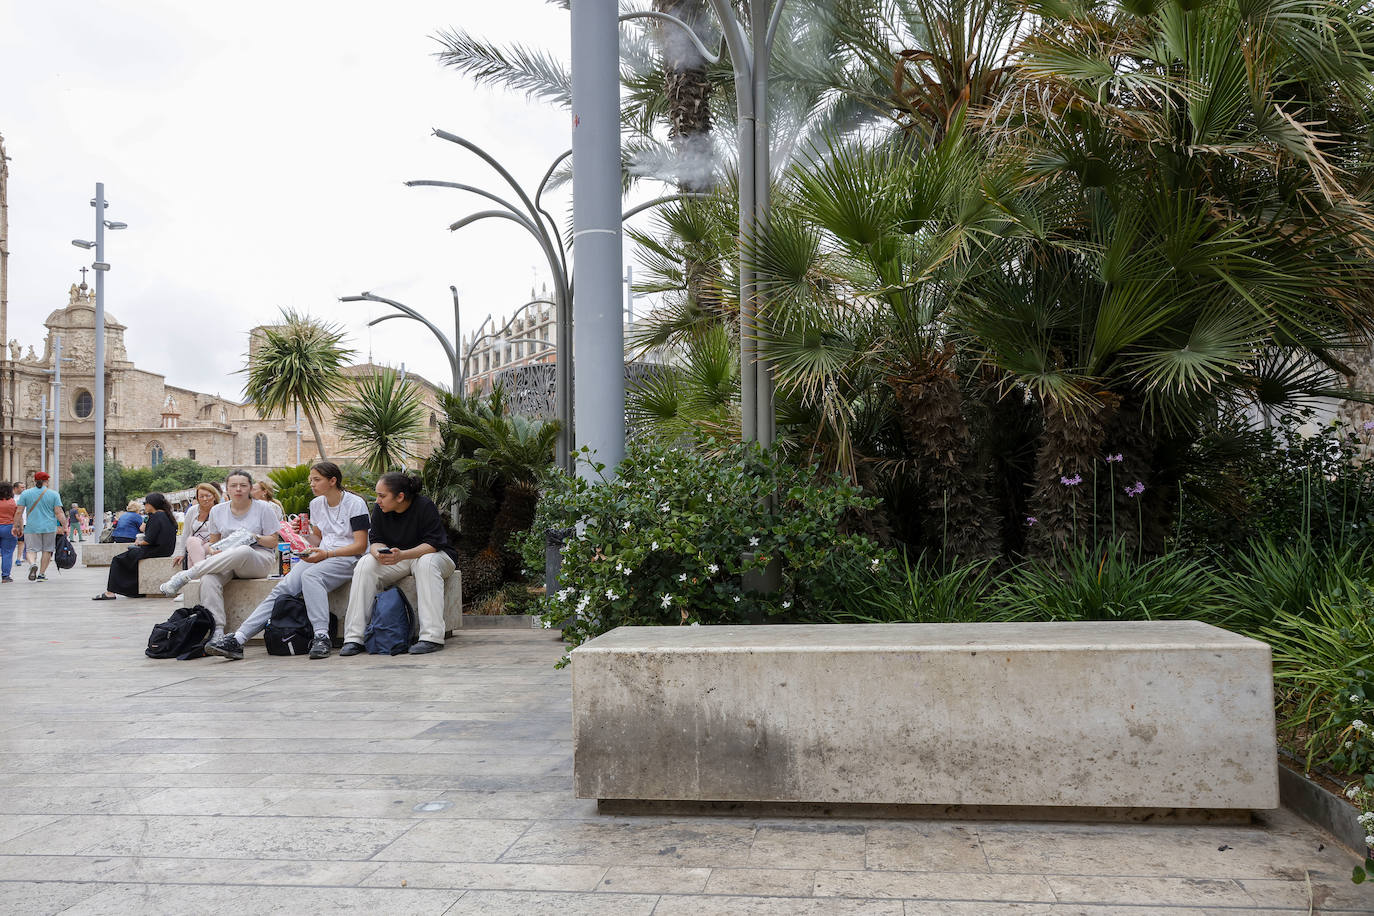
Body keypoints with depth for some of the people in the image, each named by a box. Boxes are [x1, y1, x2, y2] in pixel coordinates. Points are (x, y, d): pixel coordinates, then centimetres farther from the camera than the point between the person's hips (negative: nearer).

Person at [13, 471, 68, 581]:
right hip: (49, 527, 0)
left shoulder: (25, 493, 2)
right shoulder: (54, 494, -2)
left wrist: (19, 526, 10)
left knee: (32, 549, 7)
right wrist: (65, 526, -1)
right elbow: (59, 512, -6)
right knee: (47, 550, 9)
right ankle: (42, 574, 10)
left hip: (31, 528, 0)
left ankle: (33, 565, -20)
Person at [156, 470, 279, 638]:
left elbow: (273, 542, 4)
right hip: (226, 562, 3)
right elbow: (213, 542, 19)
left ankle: (185, 576, -30)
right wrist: (212, 550, -4)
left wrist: (254, 537, -14)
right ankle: (216, 630, -39)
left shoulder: (263, 509, 4)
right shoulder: (217, 511, 14)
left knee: (243, 551, -41)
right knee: (208, 579, -33)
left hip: (259, 560, -3)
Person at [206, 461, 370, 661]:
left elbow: (360, 546, -11)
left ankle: (321, 637, -40)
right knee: (283, 588, -17)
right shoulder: (316, 504, 15)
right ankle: (238, 639, -26)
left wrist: (327, 553, -20)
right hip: (322, 555, 6)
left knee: (310, 576, -36)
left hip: (347, 557, -6)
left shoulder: (355, 504, -7)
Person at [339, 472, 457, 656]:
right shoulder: (379, 510, -3)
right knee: (365, 565, -22)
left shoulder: (425, 506, -19)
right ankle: (354, 638, -24)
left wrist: (401, 555, -39)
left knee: (426, 563, -39)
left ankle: (432, 637, -43)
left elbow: (432, 544, -24)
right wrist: (379, 553, -29)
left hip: (430, 555, -5)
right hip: (396, 560, 5)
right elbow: (376, 541, -3)